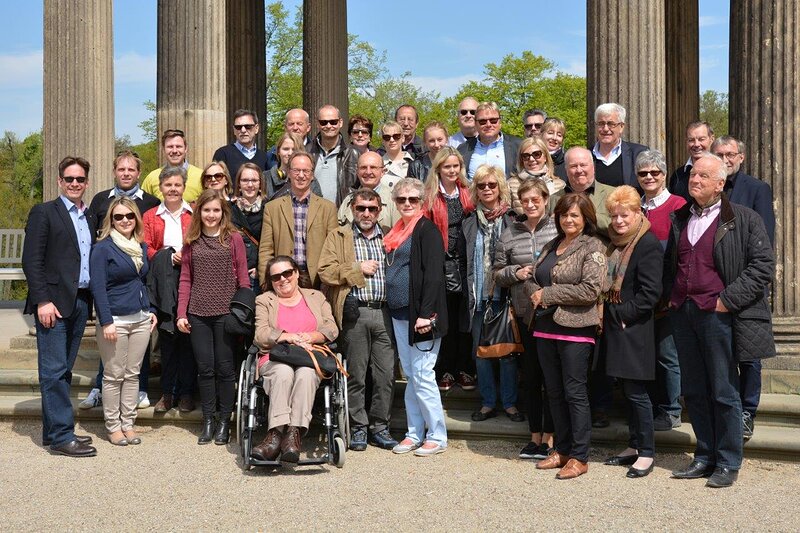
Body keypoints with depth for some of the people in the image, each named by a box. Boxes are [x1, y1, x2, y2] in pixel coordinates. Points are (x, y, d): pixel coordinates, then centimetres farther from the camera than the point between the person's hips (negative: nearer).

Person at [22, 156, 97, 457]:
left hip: (81, 302, 6)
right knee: (54, 371, -5)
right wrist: (43, 301, -16)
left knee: (63, 370, 12)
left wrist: (91, 299, 7)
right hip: (53, 302, -6)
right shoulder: (44, 213, -2)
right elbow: (31, 260, -9)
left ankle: (54, 430, 19)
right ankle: (61, 437, -3)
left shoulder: (90, 217, 16)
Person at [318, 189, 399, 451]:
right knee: (356, 374, 4)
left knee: (386, 374, 2)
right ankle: (358, 427, 14)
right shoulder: (338, 236, 8)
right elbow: (325, 271, -4)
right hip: (355, 313, -2)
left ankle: (379, 427, 14)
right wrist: (358, 269, -7)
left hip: (385, 312, 2)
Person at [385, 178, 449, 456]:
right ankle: (415, 434, 18)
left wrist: (425, 313, -22)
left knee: (421, 374, -6)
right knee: (410, 375, 11)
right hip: (399, 313, 8)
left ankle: (437, 436, 3)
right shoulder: (397, 232, 16)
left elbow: (433, 274, -16)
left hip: (419, 313, -8)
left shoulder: (427, 230, -9)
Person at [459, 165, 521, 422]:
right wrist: (467, 291, 5)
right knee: (480, 350, 6)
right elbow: (463, 261, 13)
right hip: (478, 297, 3)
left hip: (505, 295, -3)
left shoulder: (512, 220, 0)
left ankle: (510, 402, 13)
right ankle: (487, 403, 17)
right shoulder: (469, 223, 10)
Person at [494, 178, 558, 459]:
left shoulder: (559, 228, -3)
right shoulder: (509, 235, 7)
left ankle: (549, 436, 13)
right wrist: (517, 272, -6)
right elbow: (498, 274, 12)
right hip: (525, 313, 3)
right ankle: (535, 436, 21)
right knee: (531, 376, 10)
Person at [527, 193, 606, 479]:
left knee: (575, 393, -3)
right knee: (555, 392, 13)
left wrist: (548, 294, -13)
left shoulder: (592, 247, -7)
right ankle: (562, 450, 24)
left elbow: (590, 289, -18)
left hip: (575, 330, -7)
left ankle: (579, 457, 6)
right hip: (546, 327, 7)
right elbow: (531, 280, 20)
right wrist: (535, 293, -5)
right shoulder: (551, 246, 16)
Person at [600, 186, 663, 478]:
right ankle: (634, 446, 22)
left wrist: (620, 314, -13)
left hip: (634, 330, -8)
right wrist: (606, 315, 9)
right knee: (627, 390, 13)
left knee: (636, 391, -3)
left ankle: (646, 453, 7)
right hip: (615, 326, 8)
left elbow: (650, 293, -17)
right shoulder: (614, 243, 13)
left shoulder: (648, 244, -12)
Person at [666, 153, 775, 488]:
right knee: (693, 391, 10)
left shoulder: (744, 219, -2)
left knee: (724, 392, 0)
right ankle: (705, 457, 22)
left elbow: (763, 265, -8)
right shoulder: (679, 219, 15)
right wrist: (670, 296, 12)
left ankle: (728, 463, 11)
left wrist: (728, 300, -13)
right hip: (682, 312, 6)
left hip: (717, 314, -6)